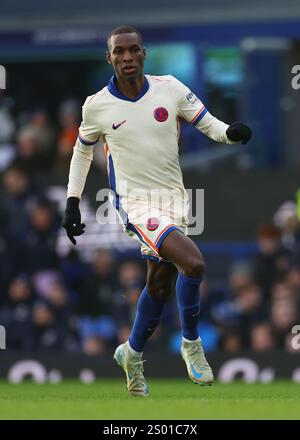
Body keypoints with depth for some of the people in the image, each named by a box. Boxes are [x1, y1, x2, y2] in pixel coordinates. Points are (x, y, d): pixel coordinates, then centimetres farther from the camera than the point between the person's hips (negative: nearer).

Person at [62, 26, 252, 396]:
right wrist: (72, 202, 10)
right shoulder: (97, 105, -6)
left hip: (173, 199, 4)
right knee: (192, 262, -25)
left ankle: (132, 354, 40)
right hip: (134, 202, -4)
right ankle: (191, 343, -4)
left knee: (161, 283, 17)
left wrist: (230, 132, -21)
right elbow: (82, 150, 11)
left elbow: (208, 123, 1)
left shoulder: (170, 88, -4)